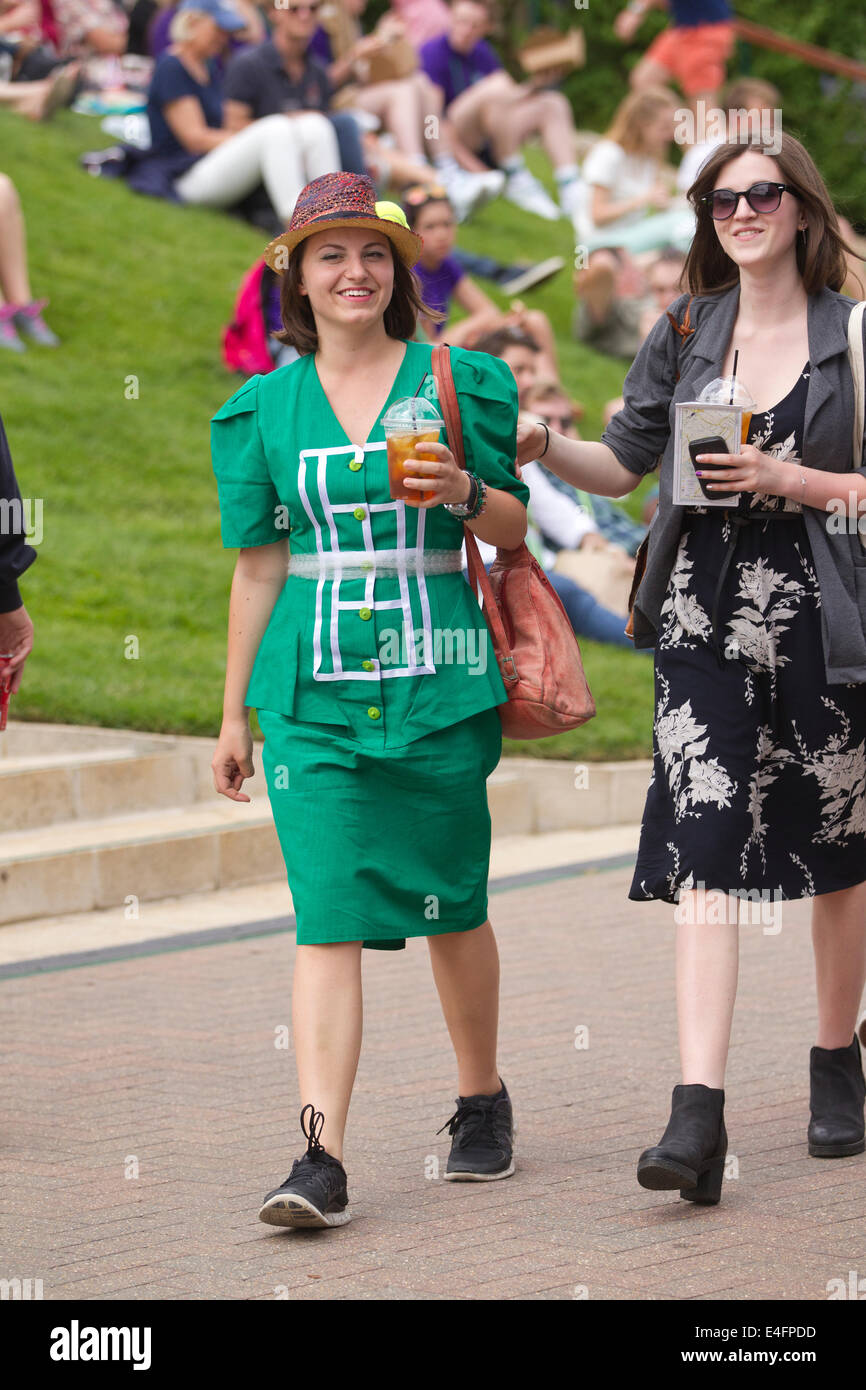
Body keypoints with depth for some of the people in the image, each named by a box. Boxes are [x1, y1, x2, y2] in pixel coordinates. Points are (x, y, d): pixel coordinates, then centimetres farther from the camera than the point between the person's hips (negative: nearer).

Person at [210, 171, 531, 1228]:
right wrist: (234, 714, 12)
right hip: (313, 692, 1)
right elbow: (258, 565, 12)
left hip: (437, 683, 0)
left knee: (449, 905, 8)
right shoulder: (266, 407, 9)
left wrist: (463, 492, -15)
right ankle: (321, 1159, -16)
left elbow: (515, 529, 8)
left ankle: (482, 1098, 31)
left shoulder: (457, 381, 4)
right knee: (328, 919, -9)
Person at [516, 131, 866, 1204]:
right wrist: (539, 449, -4)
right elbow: (626, 463, 13)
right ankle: (698, 1114, -19)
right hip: (704, 613, 1)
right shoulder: (686, 333, 10)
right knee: (705, 851, -10)